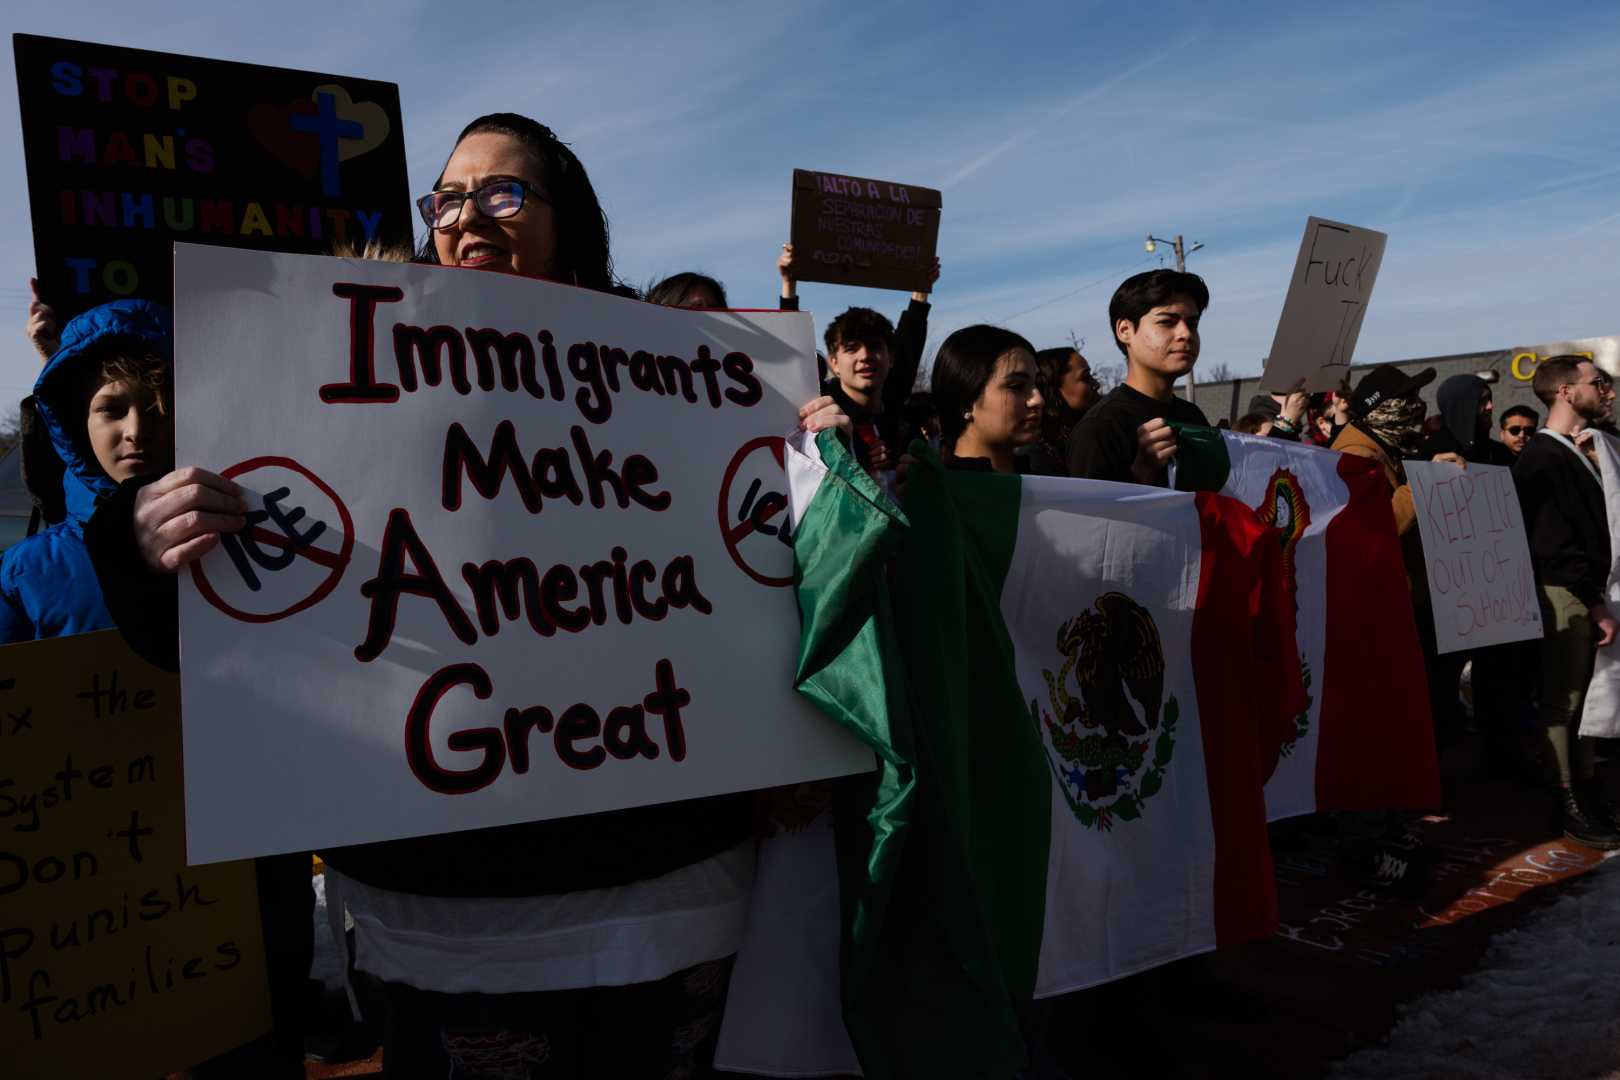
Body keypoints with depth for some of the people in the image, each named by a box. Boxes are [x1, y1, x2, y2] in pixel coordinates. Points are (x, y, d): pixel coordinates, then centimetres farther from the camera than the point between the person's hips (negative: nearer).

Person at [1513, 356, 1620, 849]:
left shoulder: (1574, 452, 14)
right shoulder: (1542, 457, -13)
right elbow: (1555, 544, -16)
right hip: (1564, 595, -8)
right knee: (1563, 701, 0)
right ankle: (1569, 804, 8)